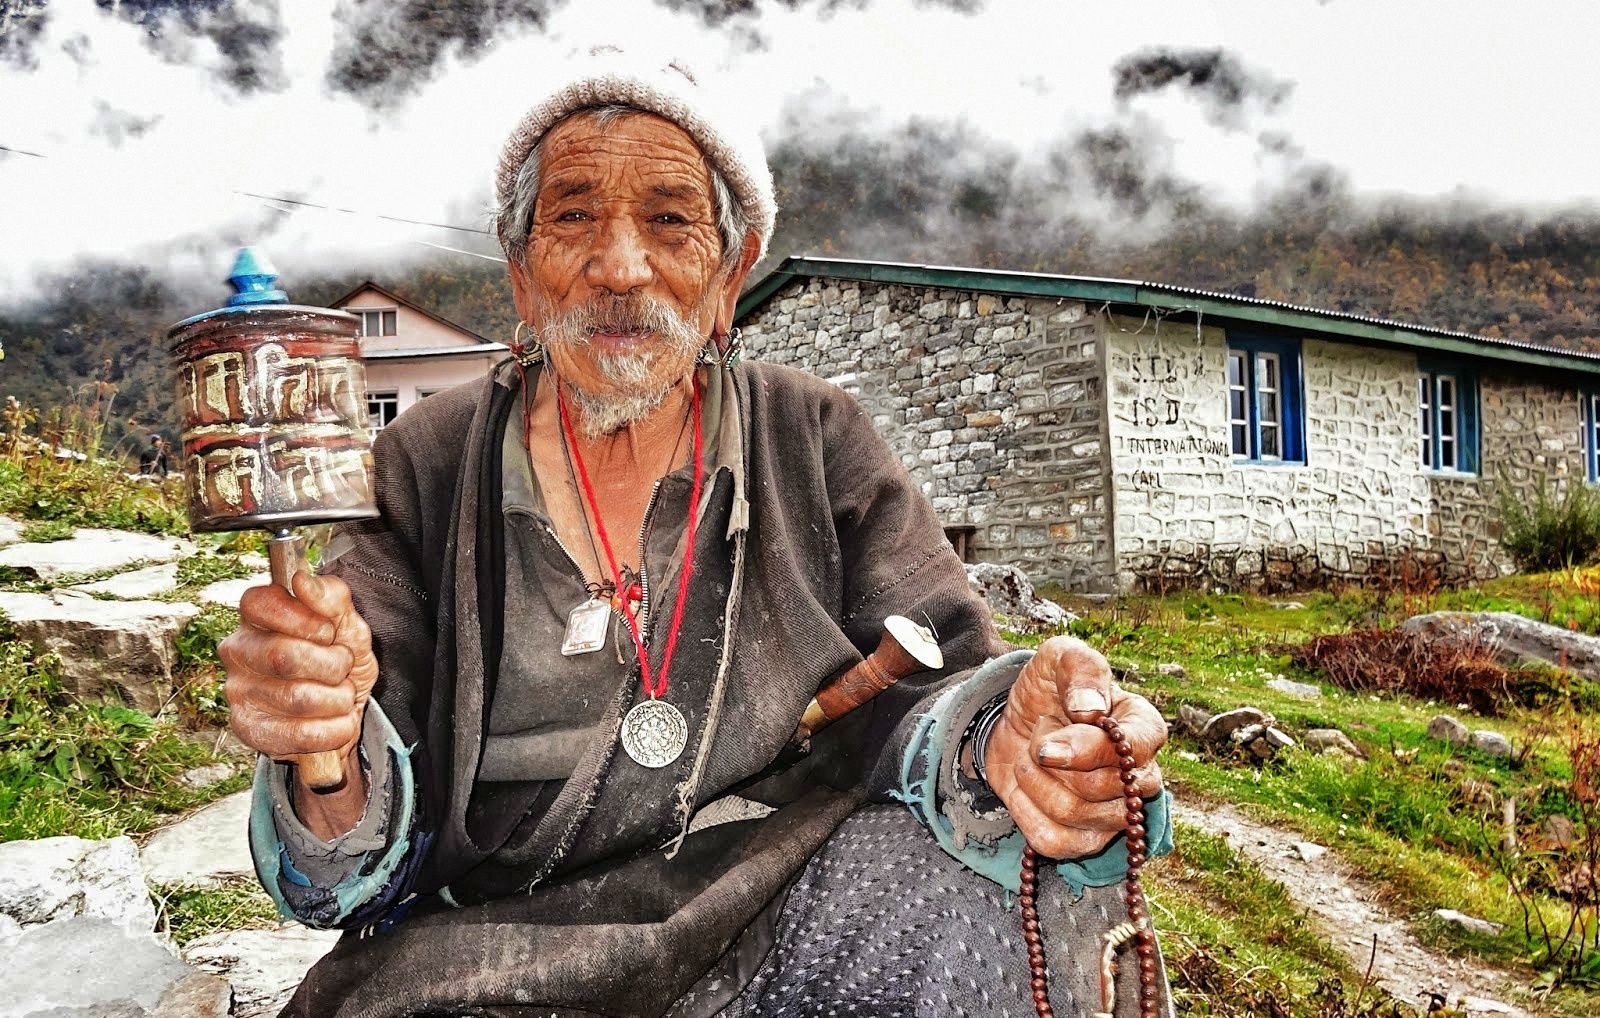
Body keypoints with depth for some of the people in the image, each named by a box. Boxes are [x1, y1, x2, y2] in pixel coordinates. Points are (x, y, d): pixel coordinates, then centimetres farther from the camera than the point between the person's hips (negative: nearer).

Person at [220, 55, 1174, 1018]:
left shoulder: (818, 441, 0)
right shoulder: (424, 468, -3)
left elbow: (924, 682, -7)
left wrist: (1002, 746, -31)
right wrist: (330, 767, -29)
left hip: (787, 920, 0)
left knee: (952, 886, -27)